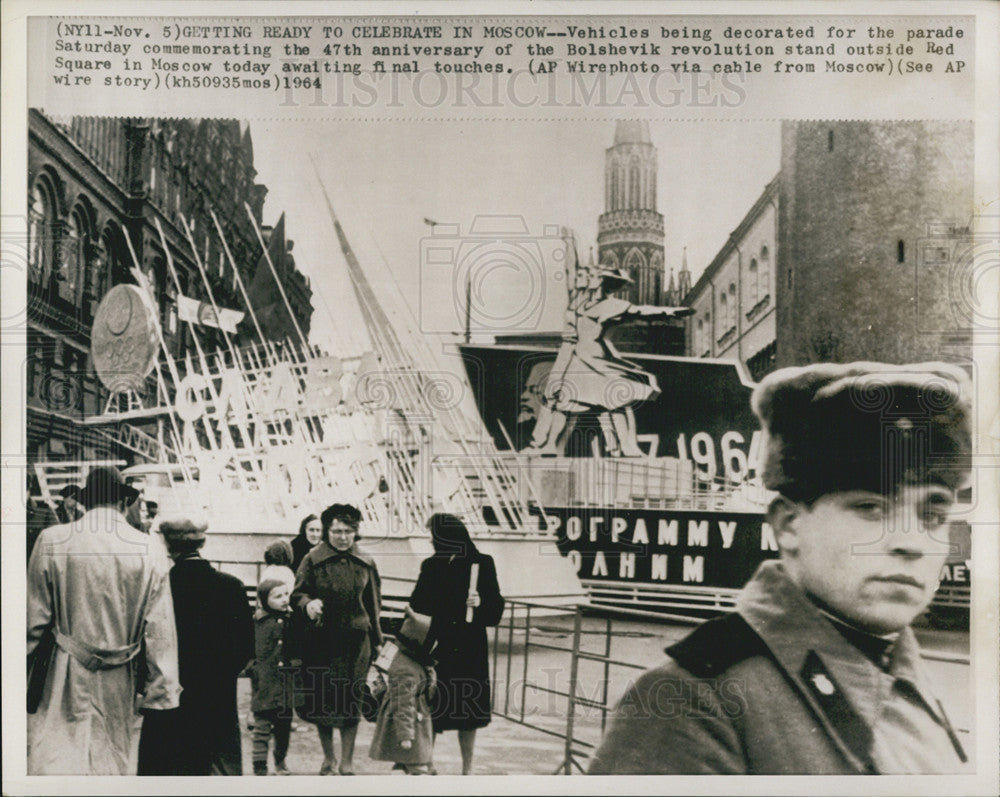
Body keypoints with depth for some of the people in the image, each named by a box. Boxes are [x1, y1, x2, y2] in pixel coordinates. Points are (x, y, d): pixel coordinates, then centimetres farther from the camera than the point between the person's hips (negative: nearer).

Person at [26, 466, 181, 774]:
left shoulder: (52, 541, -6)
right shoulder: (151, 552, -4)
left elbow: (35, 616, -2)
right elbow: (160, 633, -2)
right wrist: (159, 695, 5)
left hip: (66, 679, -1)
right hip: (120, 682, 2)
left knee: (52, 761, 1)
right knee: (112, 758, 15)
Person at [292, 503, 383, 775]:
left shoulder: (365, 563, 6)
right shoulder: (313, 560, -2)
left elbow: (373, 603, 12)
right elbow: (297, 593, 0)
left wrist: (376, 640, 13)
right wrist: (308, 604, -24)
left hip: (355, 641, 1)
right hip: (321, 640, -1)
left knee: (351, 700, 1)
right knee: (321, 699, 5)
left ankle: (347, 761, 15)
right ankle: (328, 757, 25)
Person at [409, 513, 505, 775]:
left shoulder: (482, 564, -3)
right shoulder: (431, 566, 6)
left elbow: (497, 607, -4)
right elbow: (417, 604, 9)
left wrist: (481, 603, -21)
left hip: (469, 650, -2)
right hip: (437, 647, 2)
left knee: (467, 713, 4)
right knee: (430, 710, 3)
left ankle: (467, 769, 17)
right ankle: (427, 765, 19)